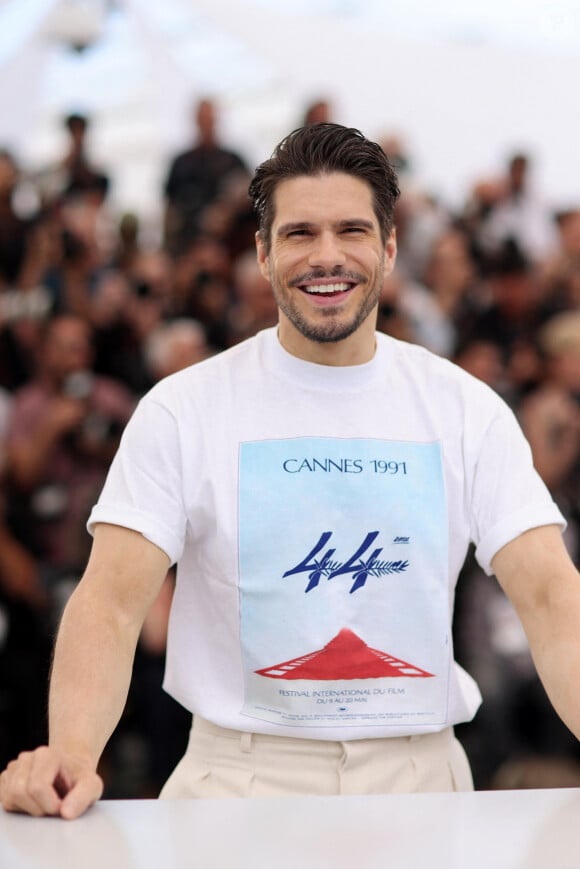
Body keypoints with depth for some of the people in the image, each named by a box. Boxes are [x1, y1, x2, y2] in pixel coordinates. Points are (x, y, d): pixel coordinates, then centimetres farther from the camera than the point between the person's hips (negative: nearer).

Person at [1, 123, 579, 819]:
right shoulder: (182, 410, 0)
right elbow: (113, 601, -8)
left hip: (418, 770, 2)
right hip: (241, 774, -2)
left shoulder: (468, 410, 6)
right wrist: (71, 751, -28)